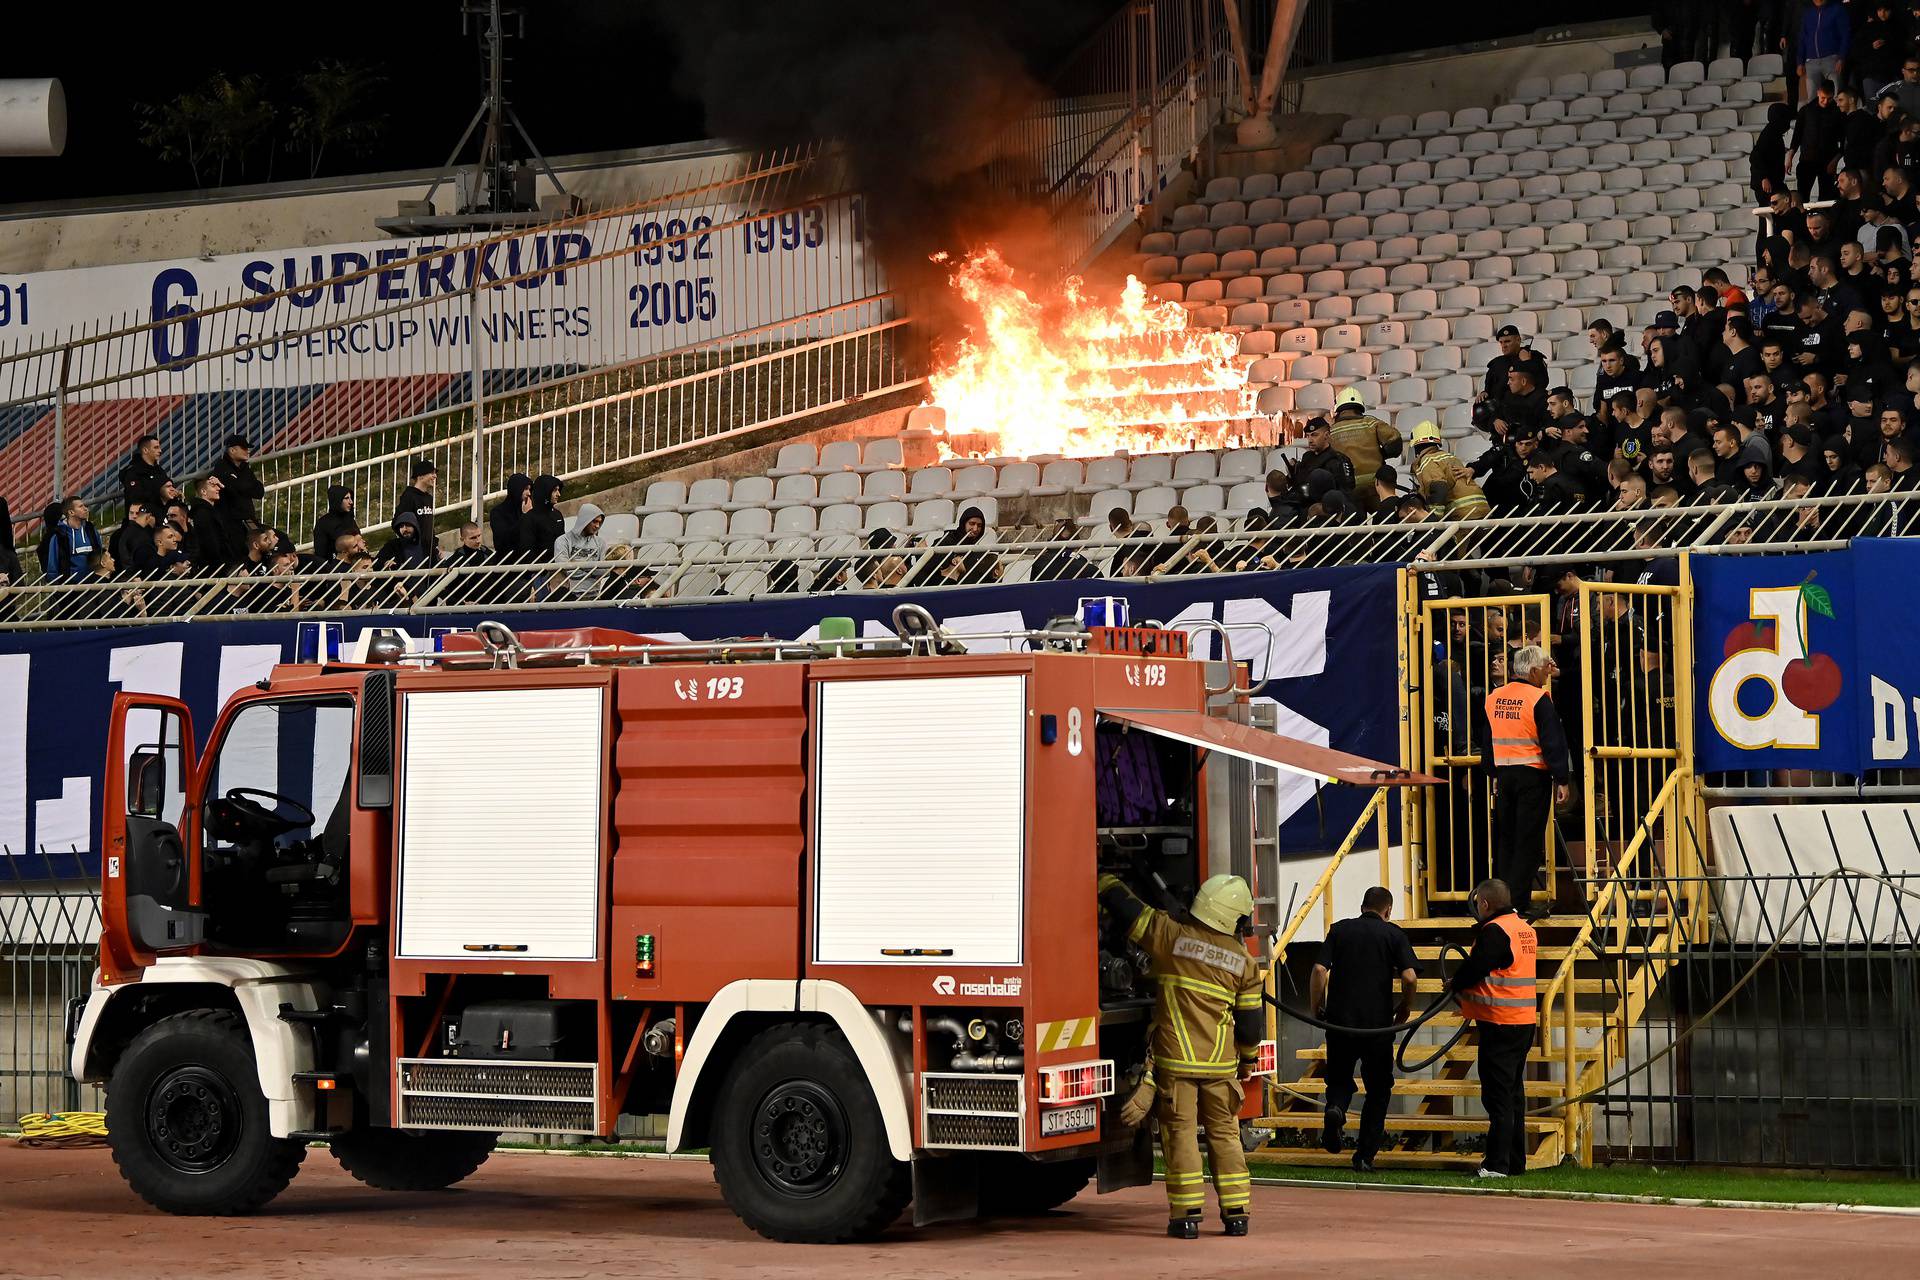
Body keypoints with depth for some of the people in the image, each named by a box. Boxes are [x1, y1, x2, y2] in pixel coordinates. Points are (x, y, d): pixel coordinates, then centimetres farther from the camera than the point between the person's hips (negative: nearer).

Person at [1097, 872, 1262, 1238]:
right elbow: (1250, 1020, 7)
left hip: (1176, 1060, -2)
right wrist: (1248, 1059, 22)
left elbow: (1124, 905, 0)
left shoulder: (1172, 936, -5)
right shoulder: (1244, 961, 2)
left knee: (1180, 1132, 2)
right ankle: (1236, 1212, 10)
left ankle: (1187, 1215, -1)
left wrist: (1103, 878, 17)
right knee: (1225, 1133, 12)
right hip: (1221, 1063, 2)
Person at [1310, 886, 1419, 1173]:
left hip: (1340, 1019, 1)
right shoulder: (1393, 933, 2)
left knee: (1339, 1079, 16)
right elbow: (1410, 977, -10)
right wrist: (1404, 1009, 7)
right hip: (1378, 1021, -1)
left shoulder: (1339, 929, 6)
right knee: (1378, 1089, 12)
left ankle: (1336, 1108, -18)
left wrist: (1317, 1008, 6)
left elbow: (1319, 969, -5)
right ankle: (1365, 1156, 9)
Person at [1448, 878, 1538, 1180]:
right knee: (1514, 1093, 14)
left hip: (1500, 1024, -9)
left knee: (1497, 1094, -6)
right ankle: (1515, 1162, 18)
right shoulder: (1526, 929, 14)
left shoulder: (1494, 931, -15)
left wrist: (1455, 985, 5)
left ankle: (1497, 1164, -7)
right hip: (1525, 1020, 9)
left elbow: (1472, 969, -16)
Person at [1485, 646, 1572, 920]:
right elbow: (1553, 742, -12)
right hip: (1533, 775, -6)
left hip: (1503, 774, 6)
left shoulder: (1493, 698, 9)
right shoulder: (1539, 699, -11)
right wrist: (1562, 780, -8)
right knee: (1528, 841, -2)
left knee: (1505, 839, 12)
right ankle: (1520, 903, -4)